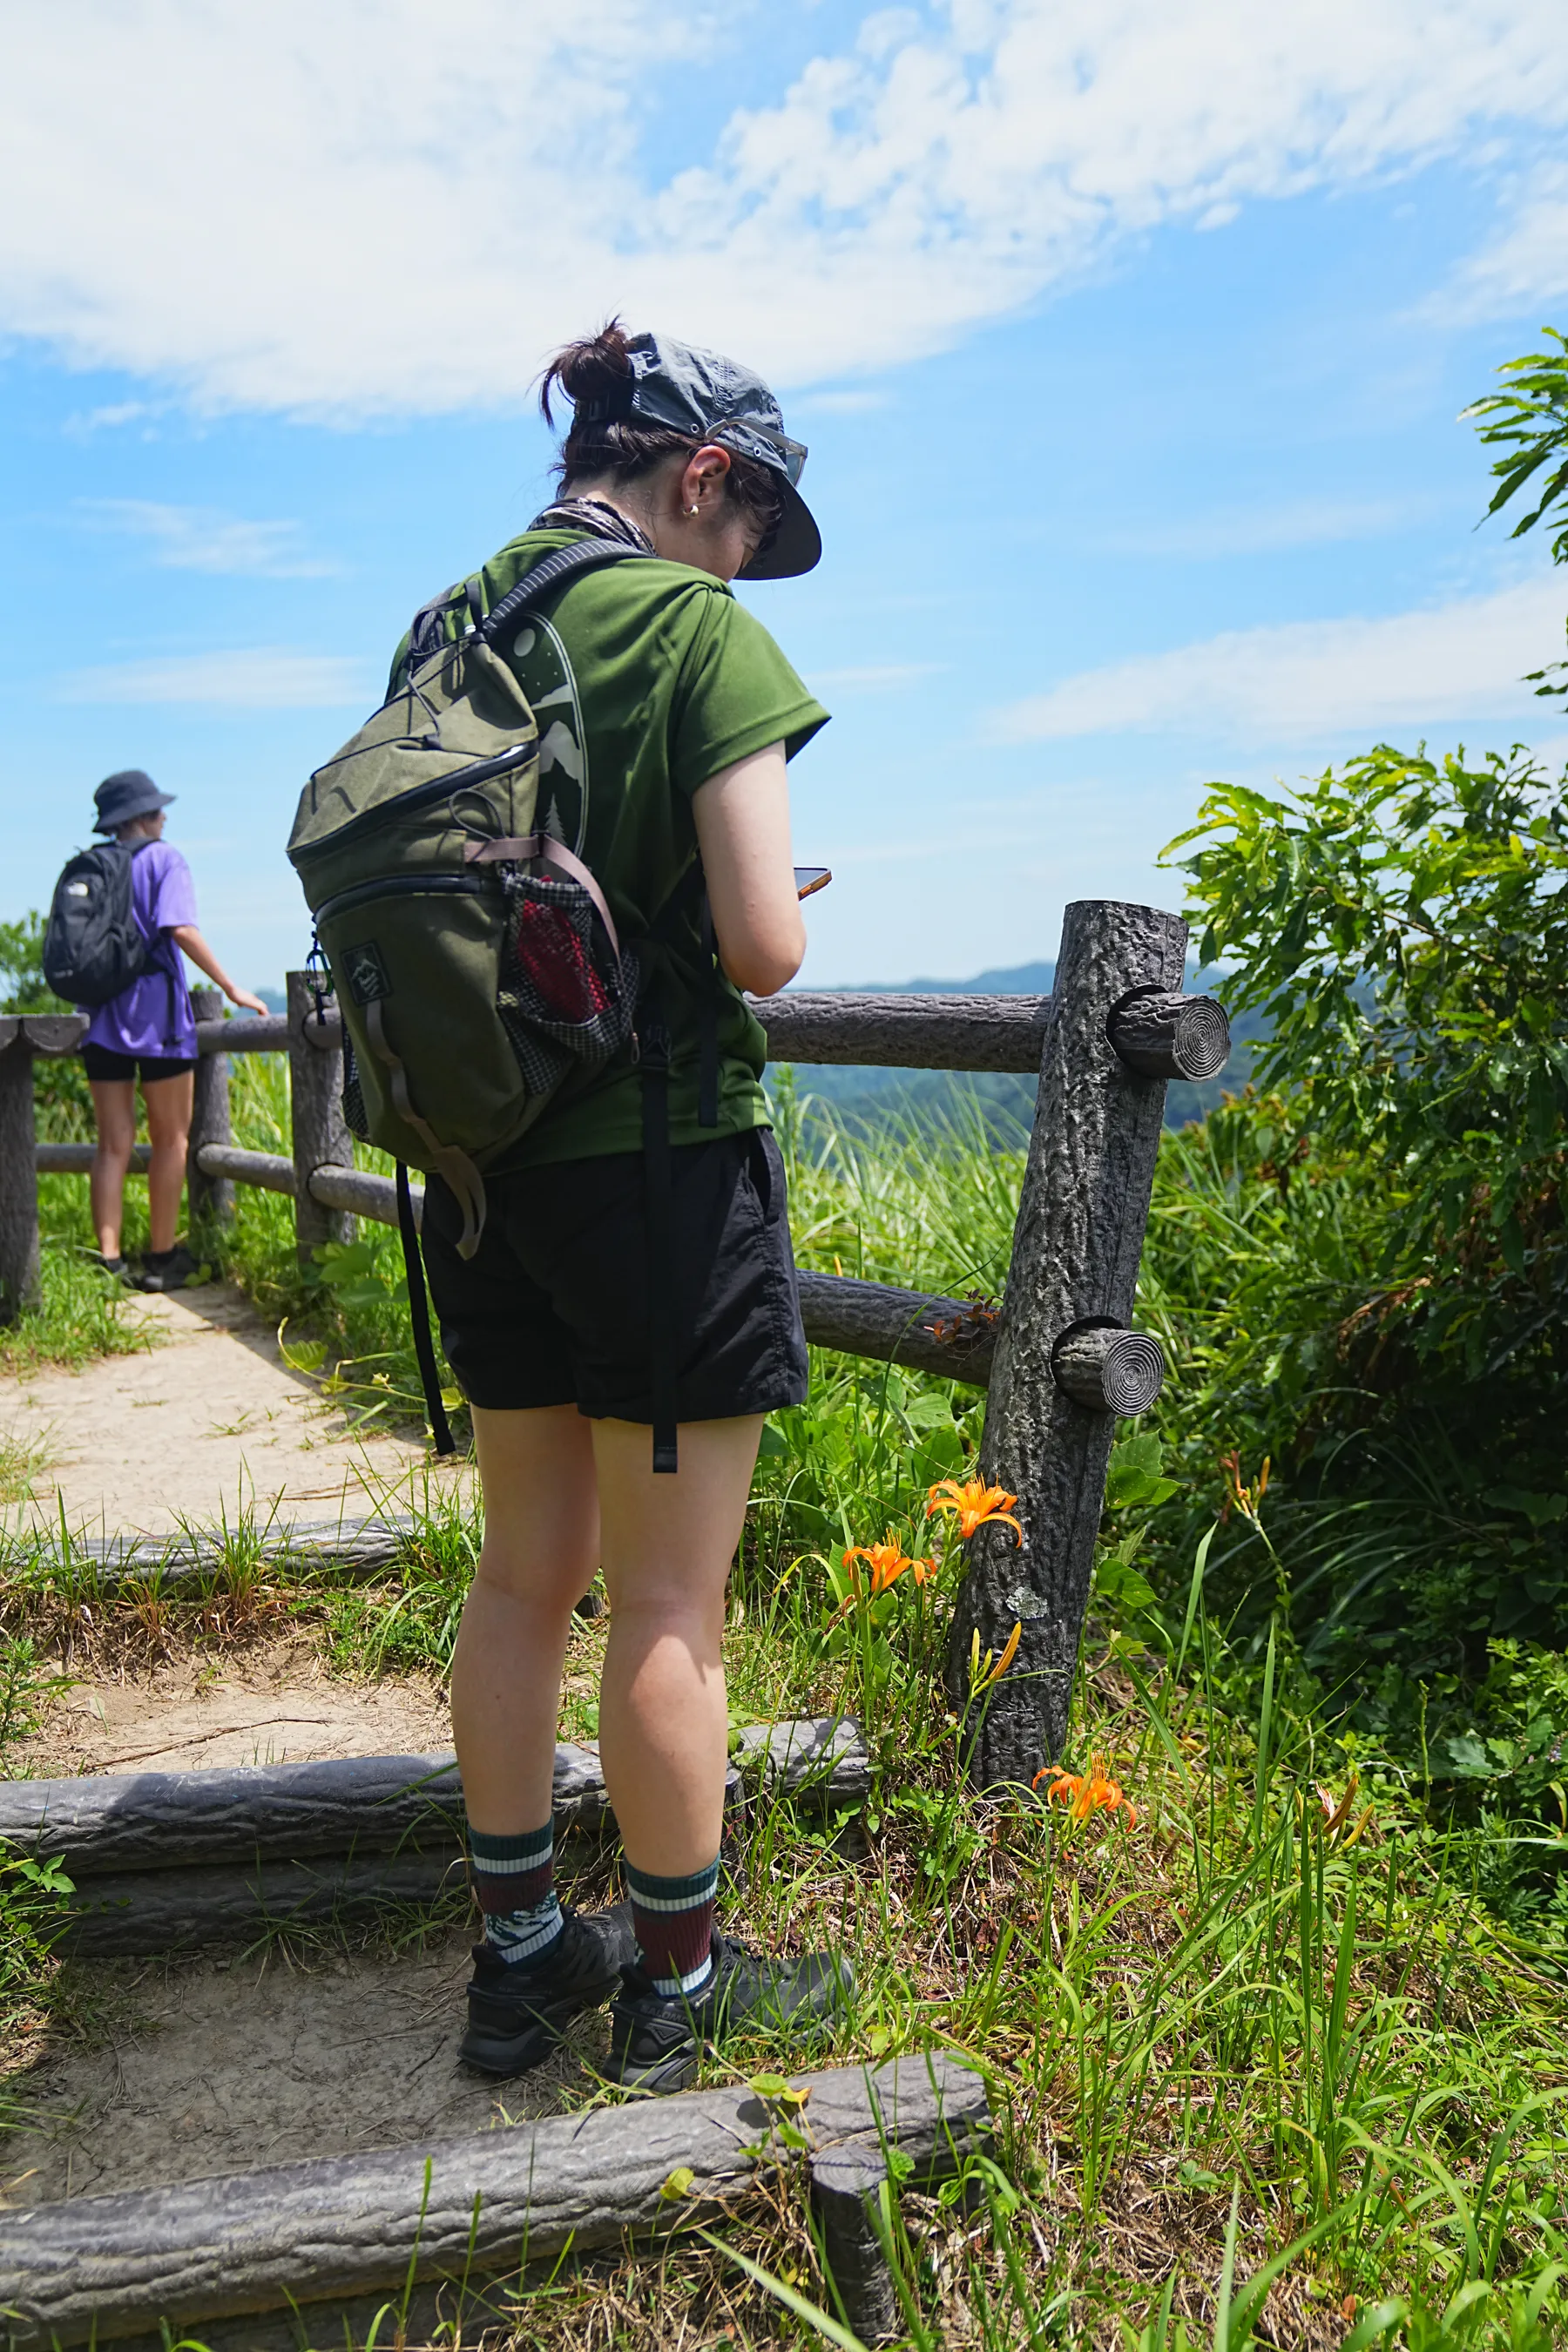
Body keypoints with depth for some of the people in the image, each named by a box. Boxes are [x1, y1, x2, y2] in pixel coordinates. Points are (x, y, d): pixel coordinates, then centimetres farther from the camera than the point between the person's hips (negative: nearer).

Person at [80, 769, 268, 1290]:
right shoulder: (163, 858, -2)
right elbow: (181, 930, -17)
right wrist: (231, 988, -13)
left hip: (102, 1016, 5)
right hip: (155, 1012, -5)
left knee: (113, 1144, 6)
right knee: (170, 1138, 5)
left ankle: (108, 1261, 2)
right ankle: (161, 1259, 7)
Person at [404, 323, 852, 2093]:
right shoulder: (701, 627, -9)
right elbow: (762, 944, -17)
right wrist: (769, 919, 5)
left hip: (481, 1161, 7)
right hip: (659, 1157, -7)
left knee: (524, 1572, 17)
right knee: (668, 1606, 5)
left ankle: (518, 1958, 31)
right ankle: (675, 1991, 23)